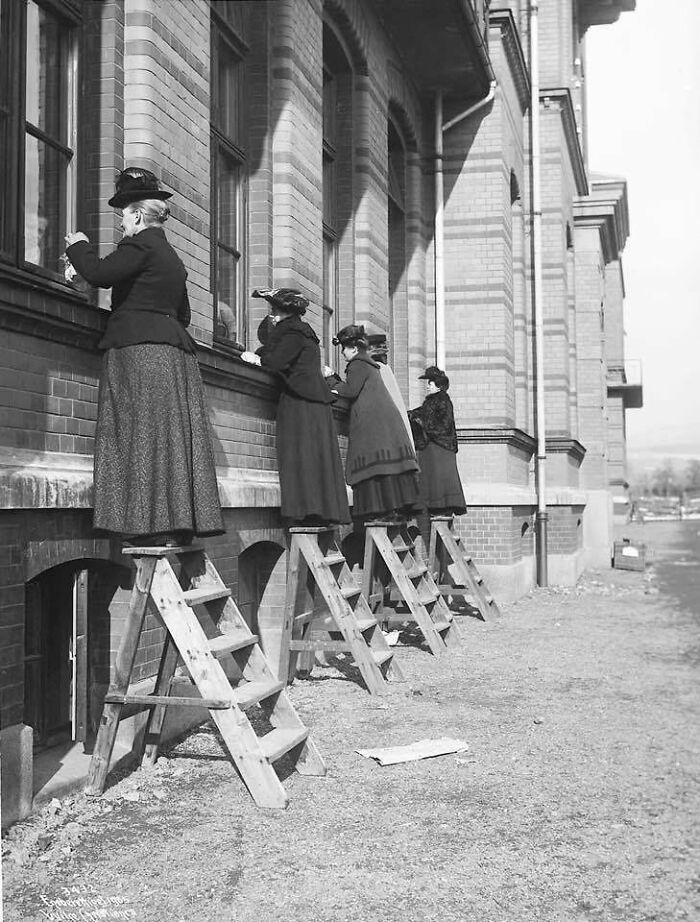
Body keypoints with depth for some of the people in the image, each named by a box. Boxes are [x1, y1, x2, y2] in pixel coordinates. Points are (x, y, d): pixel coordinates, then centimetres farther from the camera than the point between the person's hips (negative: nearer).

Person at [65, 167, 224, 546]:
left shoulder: (141, 244, -5)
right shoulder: (171, 256, 23)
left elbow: (99, 273, -17)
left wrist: (78, 246, 1)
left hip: (139, 350, -9)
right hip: (174, 351, 9)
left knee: (145, 433, -9)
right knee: (173, 433, 6)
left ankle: (156, 524, -13)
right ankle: (181, 522, 6)